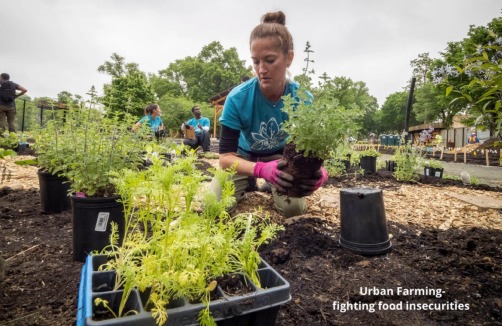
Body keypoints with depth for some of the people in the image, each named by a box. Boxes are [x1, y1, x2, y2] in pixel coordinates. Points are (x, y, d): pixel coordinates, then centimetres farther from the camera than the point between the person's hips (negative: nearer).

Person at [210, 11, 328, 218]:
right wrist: (262, 169, -52)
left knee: (294, 207, -22)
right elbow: (226, 156, -31)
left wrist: (318, 172, -44)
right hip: (244, 158, 0)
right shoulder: (238, 98, -30)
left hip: (281, 157, 1)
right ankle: (248, 185, 14)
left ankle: (269, 186, 13)